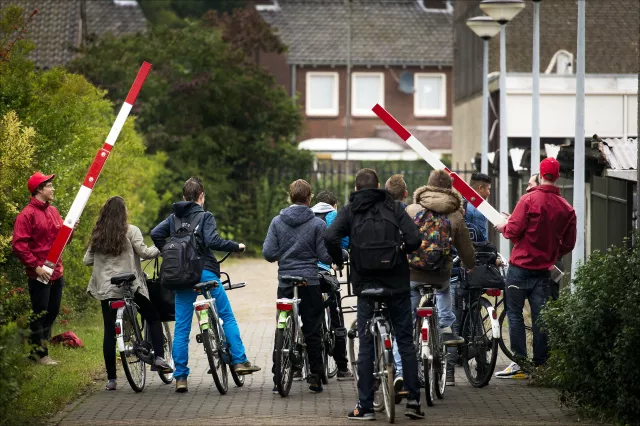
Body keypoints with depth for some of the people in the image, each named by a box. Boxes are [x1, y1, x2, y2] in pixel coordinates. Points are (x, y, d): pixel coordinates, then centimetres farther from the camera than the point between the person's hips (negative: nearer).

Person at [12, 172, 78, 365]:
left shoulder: (53, 211, 13)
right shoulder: (27, 215, -12)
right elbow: (19, 244, -17)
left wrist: (70, 230, 0)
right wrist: (35, 266, -20)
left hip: (56, 273, 8)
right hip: (39, 275, -8)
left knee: (52, 313, 13)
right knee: (40, 314, -1)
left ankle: (40, 348, 24)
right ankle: (40, 353, 7)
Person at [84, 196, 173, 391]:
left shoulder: (97, 234, 7)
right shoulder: (130, 231, -5)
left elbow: (87, 260, 9)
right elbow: (144, 252, -12)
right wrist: (160, 249, 5)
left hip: (106, 289, 3)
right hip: (130, 286, -3)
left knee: (110, 331, 5)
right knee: (153, 317, 14)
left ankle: (111, 378, 4)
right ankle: (159, 358, -3)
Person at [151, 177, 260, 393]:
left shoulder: (174, 217, 12)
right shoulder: (205, 216, -2)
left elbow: (155, 233, 0)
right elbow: (212, 241, -17)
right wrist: (236, 247, -6)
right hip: (205, 272, -4)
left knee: (181, 327, 4)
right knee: (227, 317, 9)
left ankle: (180, 377, 2)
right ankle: (240, 361, 5)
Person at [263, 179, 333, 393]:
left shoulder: (277, 222, 1)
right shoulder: (317, 224, -5)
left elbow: (268, 253, -2)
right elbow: (325, 256, -5)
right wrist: (342, 254, 14)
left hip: (285, 284, 2)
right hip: (310, 283, -2)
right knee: (313, 331, 4)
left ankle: (278, 377, 4)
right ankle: (315, 377, 5)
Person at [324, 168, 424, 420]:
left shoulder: (350, 210, 2)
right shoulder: (394, 208, 3)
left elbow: (331, 237, -14)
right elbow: (414, 239, -10)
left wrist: (338, 261, 3)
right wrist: (400, 252, 11)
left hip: (366, 284, 0)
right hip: (397, 283, 0)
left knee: (366, 345, 4)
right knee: (406, 342, 7)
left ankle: (365, 406, 3)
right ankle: (413, 400, 4)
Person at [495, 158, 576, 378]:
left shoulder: (530, 199, -12)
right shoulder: (567, 209, 2)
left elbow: (514, 230, -14)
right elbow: (569, 243, 7)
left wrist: (503, 228, 8)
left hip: (521, 266, -4)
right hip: (544, 269, 4)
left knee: (515, 313, 2)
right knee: (539, 317, 9)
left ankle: (519, 362, -3)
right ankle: (540, 365, 10)